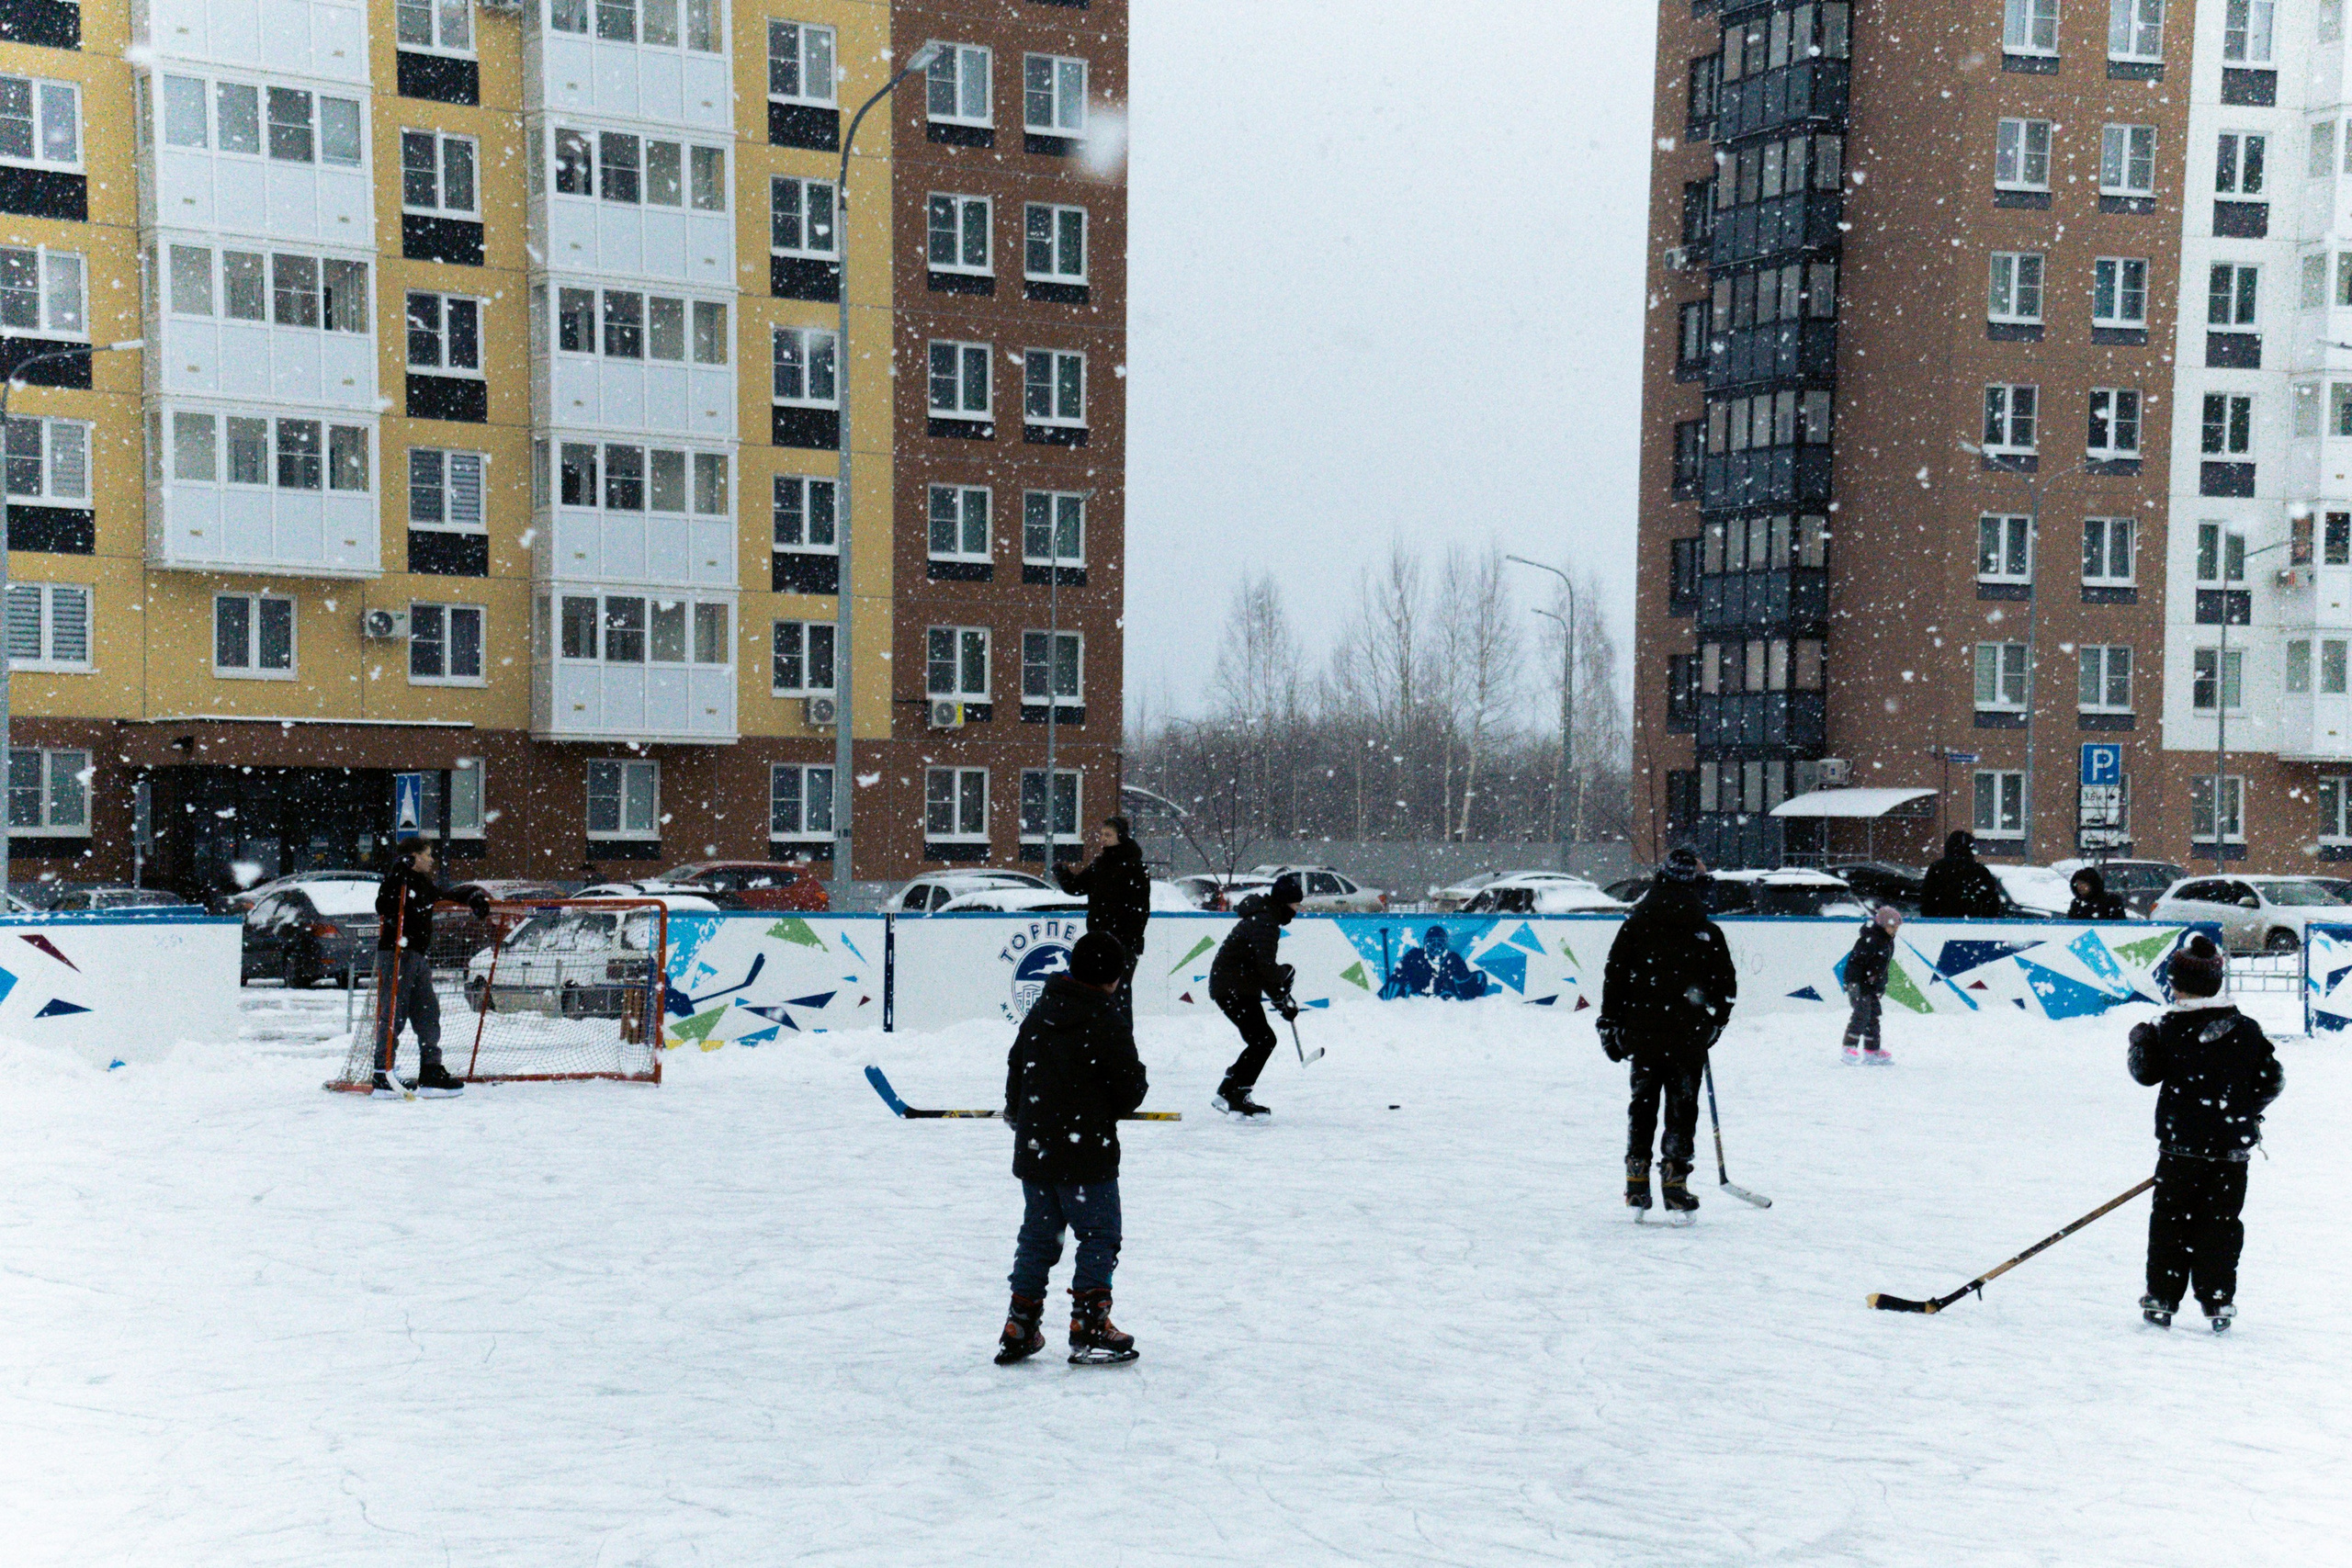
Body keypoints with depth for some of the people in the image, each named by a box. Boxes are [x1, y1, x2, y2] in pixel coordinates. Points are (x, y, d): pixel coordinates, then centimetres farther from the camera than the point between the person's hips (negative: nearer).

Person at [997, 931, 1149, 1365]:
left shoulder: (1038, 1014, 7)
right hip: (1086, 1155, -7)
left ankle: (1019, 1330, 15)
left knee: (1037, 1236, 14)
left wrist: (1019, 1117, 29)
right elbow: (1130, 1091, -12)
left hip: (1032, 1151, 7)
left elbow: (1015, 1073, 15)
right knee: (1099, 1237, 4)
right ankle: (1089, 1329, 1)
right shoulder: (1107, 1024, -14)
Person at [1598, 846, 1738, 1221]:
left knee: (1642, 1104, 13)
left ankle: (1637, 1187, 11)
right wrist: (1713, 1026, 20)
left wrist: (1610, 1025, 8)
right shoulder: (1708, 933, -1)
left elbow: (1614, 977, 0)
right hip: (1689, 1038, -2)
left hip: (1642, 1033, 2)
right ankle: (1675, 1180, -2)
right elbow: (1726, 987, 4)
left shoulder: (1635, 924, 2)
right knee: (1682, 1108, 6)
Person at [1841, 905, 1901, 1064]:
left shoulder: (1888, 940, 9)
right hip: (1860, 984, -10)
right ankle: (1849, 1048, -14)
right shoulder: (1869, 939, -21)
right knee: (1862, 1014, -16)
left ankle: (1872, 1051, 20)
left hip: (1873, 985, 10)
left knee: (1874, 1017, 12)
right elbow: (1856, 961, -23)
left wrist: (1882, 985, 22)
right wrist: (1854, 984, -26)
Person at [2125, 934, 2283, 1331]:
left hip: (2181, 1146, -2)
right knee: (2221, 1224, 9)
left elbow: (2145, 1072, -1)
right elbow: (2273, 1080, 9)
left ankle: (2162, 1299, 8)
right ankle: (2219, 1302, 9)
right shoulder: (2246, 1030, 2)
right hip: (2233, 1149, 3)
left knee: (2170, 1222, 7)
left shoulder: (2168, 1030, -8)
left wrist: (2139, 1039, 17)